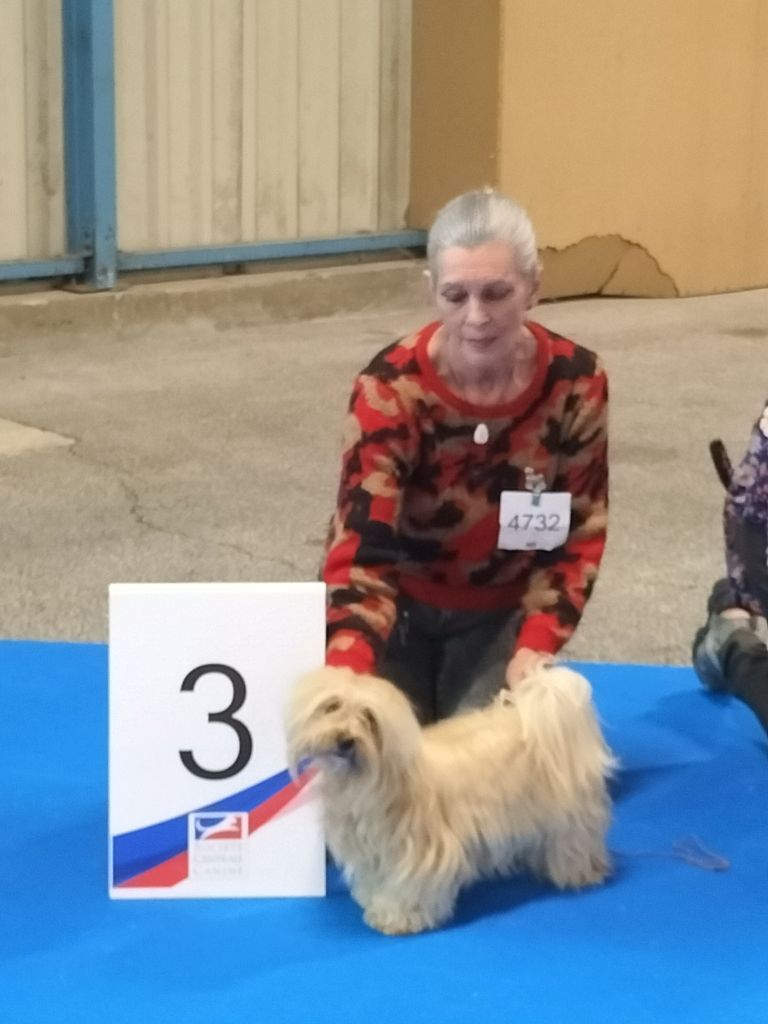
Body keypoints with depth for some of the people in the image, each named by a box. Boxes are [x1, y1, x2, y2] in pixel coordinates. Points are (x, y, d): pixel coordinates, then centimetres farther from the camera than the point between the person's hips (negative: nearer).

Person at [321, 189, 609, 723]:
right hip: (400, 607, -1)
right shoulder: (390, 389, -26)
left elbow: (579, 535, -7)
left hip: (498, 615, 1)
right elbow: (361, 552, -32)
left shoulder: (577, 383, -18)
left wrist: (536, 645, -20)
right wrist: (347, 682, -47)